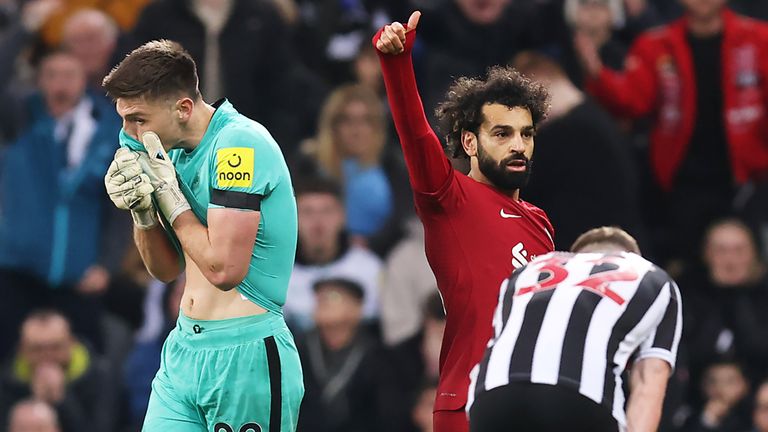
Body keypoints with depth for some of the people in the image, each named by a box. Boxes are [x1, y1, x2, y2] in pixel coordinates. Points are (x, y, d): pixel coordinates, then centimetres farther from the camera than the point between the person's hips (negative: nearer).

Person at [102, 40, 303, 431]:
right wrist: (142, 211, -2)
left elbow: (223, 268, -22)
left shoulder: (240, 145, -16)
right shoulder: (179, 152, 11)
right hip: (182, 351, 8)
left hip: (245, 355, -8)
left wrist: (167, 193, -12)